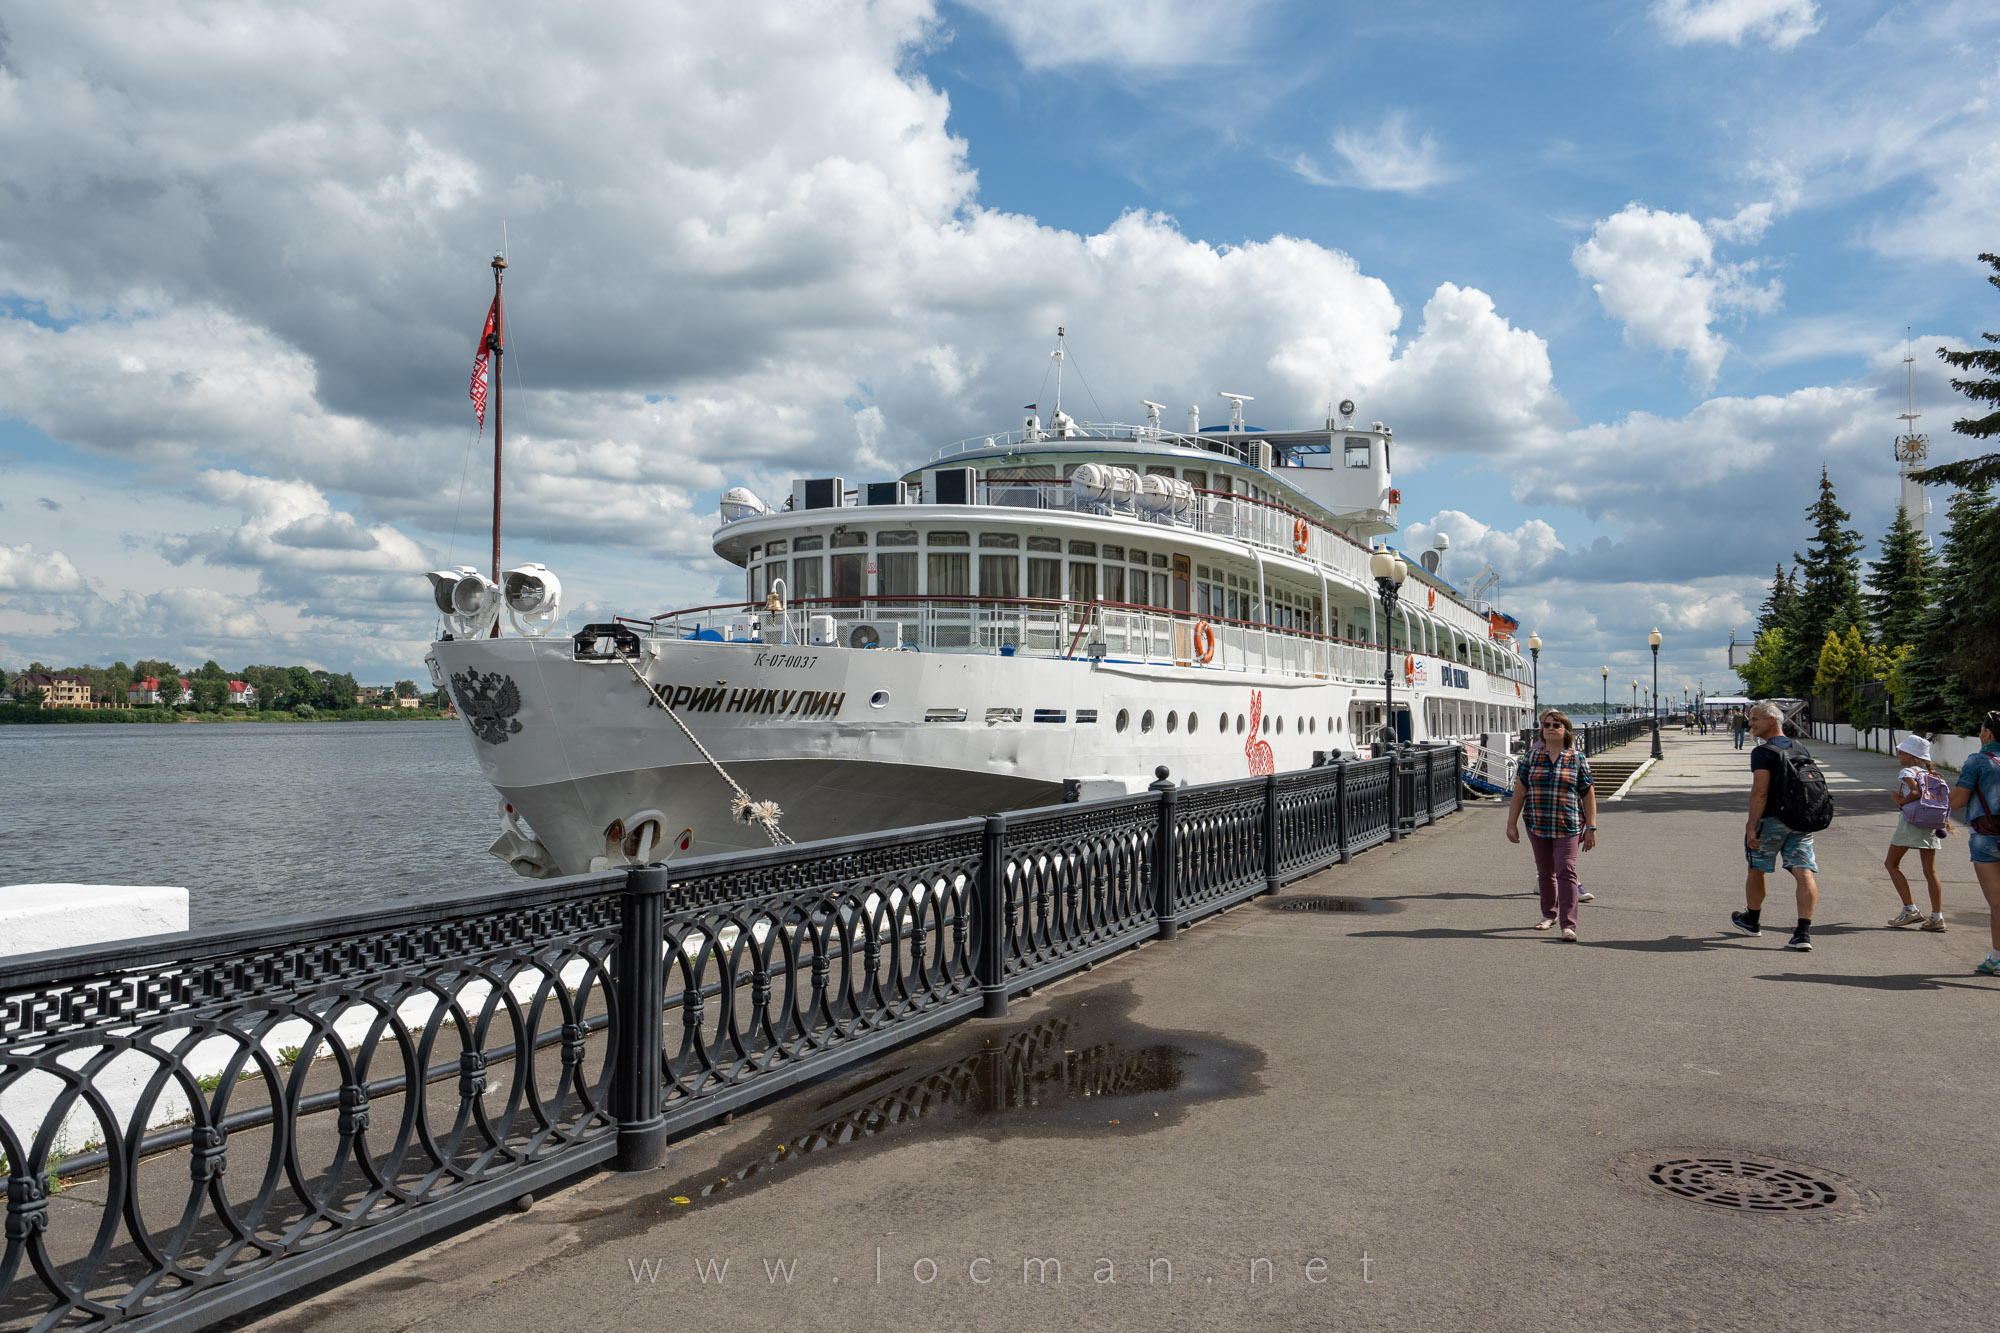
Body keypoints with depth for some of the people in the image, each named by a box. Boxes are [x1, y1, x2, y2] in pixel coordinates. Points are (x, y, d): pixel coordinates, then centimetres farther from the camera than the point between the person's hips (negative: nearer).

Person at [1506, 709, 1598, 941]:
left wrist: (1591, 828, -3)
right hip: (1537, 826, 3)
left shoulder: (1577, 759, 0)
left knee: (1566, 872, -11)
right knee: (1545, 873, 14)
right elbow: (1519, 791, 5)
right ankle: (1549, 914, 33)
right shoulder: (1531, 756, 5)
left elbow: (1588, 795, 1)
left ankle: (1569, 925, -11)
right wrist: (1512, 824, 2)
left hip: (1567, 828, -3)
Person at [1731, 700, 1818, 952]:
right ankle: (1803, 931, -13)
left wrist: (1751, 827, -19)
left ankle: (1752, 920, 29)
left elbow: (1760, 792, -21)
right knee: (1804, 873, -2)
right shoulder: (1800, 748, 11)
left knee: (1756, 869, 13)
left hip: (1771, 820, -6)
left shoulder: (1763, 752, -14)